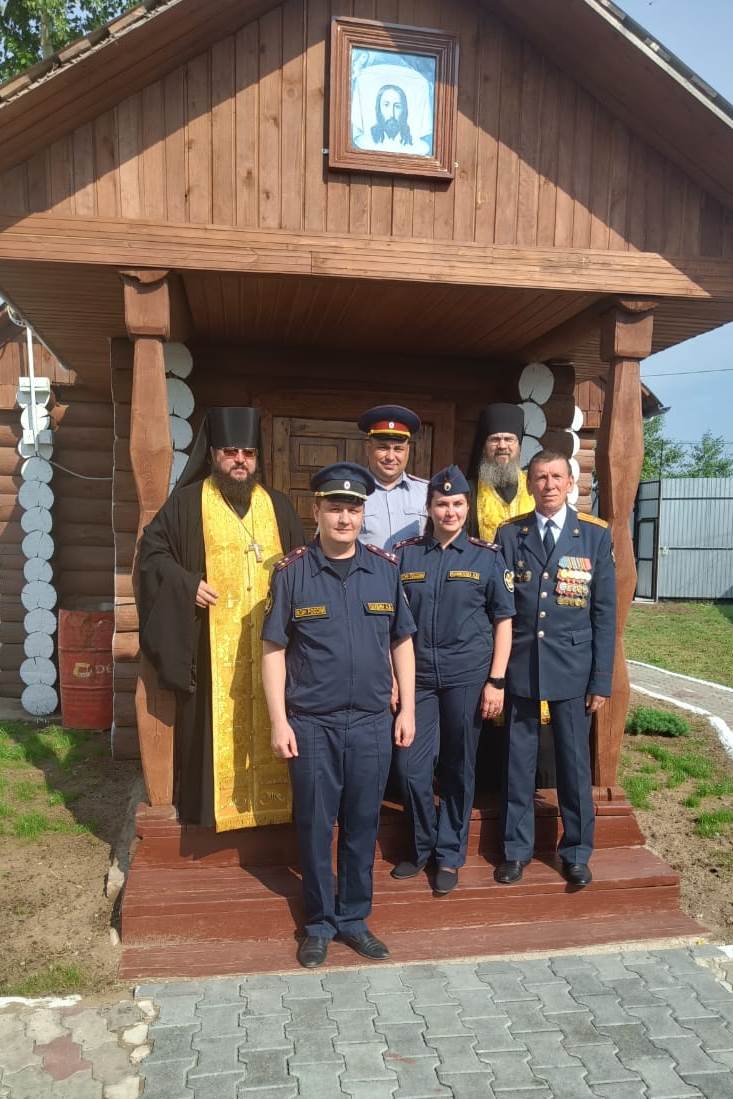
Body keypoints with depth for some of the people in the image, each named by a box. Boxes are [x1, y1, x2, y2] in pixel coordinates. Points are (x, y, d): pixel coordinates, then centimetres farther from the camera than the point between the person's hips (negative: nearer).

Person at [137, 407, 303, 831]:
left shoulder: (279, 505, 12)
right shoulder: (188, 501, 2)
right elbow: (152, 548, 2)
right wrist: (186, 584, -12)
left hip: (269, 641, 3)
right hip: (212, 642, -3)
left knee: (268, 722, 7)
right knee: (216, 723, 2)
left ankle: (268, 797, 20)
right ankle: (213, 799, 14)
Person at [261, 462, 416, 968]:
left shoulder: (386, 569, 1)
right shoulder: (291, 572, -5)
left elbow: (402, 642, 8)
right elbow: (273, 650, -3)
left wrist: (407, 708, 5)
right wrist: (279, 721, -6)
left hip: (372, 722, 2)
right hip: (311, 724, -1)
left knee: (363, 825, 13)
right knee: (315, 826, 10)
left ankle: (354, 918, 31)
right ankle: (320, 922, 29)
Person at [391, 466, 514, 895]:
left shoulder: (487, 557, 0)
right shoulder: (405, 555, 3)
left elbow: (504, 621, 1)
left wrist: (496, 681, -5)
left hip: (467, 678, -1)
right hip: (418, 677, 1)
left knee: (459, 770, 9)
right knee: (411, 766, 3)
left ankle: (450, 855, 27)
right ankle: (423, 846, 27)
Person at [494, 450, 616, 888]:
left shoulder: (595, 535, 0)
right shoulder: (509, 534, 2)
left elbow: (605, 612, 0)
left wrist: (602, 681, -3)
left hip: (573, 668, -1)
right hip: (520, 666, 1)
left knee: (575, 762, 8)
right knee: (518, 762, 9)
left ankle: (577, 852, 27)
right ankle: (517, 849, 26)